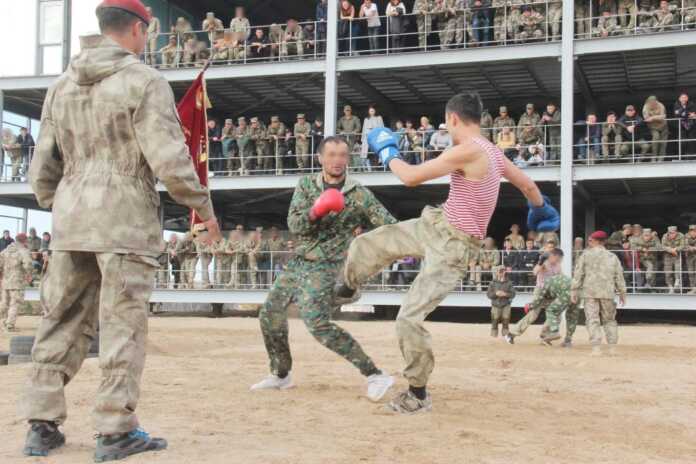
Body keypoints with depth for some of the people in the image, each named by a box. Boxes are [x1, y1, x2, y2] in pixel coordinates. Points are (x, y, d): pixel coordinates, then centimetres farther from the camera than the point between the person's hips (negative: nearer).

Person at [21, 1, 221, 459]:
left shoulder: (61, 85, 14)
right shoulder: (145, 81, -5)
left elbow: (43, 168, 14)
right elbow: (169, 159, -12)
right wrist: (204, 207, -1)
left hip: (70, 215, 6)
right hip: (125, 217, -6)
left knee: (62, 321, 10)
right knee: (124, 322, -1)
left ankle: (42, 425, 14)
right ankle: (116, 431, 3)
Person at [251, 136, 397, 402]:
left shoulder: (359, 195, -9)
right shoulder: (306, 185, 2)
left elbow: (388, 225, -12)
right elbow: (293, 224, -9)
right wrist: (315, 212, -29)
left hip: (326, 268, -6)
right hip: (297, 263, 6)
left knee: (318, 324, -23)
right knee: (270, 315, 12)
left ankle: (375, 376, -20)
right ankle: (281, 375, 33)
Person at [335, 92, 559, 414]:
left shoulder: (468, 150, -25)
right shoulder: (492, 151, 4)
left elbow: (411, 177, -21)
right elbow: (528, 185, 17)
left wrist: (387, 153, -1)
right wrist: (541, 209, 38)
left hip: (453, 246, -9)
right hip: (434, 226, 9)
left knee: (410, 318, -9)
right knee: (366, 244, 12)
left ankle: (419, 395, 8)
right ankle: (347, 288, 42)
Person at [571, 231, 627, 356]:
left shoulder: (586, 255, 2)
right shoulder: (612, 257, 10)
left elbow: (578, 274, -1)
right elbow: (619, 276, 10)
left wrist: (574, 290, 3)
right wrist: (622, 292, 18)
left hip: (590, 292, -3)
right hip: (607, 293, 3)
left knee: (592, 320, -3)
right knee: (609, 320, 15)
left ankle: (596, 348, -11)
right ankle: (612, 347, 10)